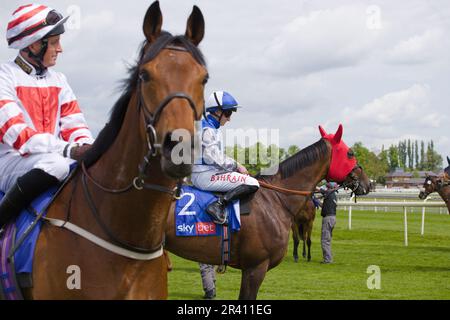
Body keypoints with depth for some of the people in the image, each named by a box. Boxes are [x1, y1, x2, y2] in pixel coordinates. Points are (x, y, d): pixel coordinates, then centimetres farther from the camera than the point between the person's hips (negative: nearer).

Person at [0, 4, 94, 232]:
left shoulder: (58, 80, 17)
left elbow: (74, 126, 12)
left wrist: (86, 147, -13)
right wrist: (70, 150, -27)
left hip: (54, 157, 6)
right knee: (56, 164, -37)